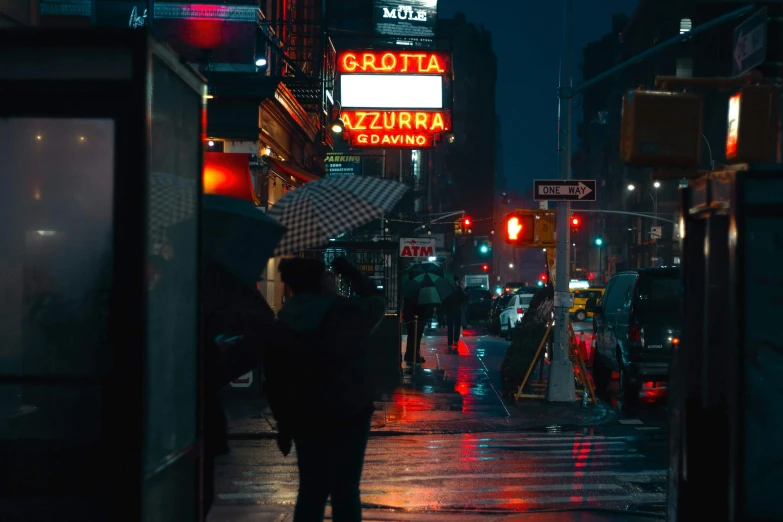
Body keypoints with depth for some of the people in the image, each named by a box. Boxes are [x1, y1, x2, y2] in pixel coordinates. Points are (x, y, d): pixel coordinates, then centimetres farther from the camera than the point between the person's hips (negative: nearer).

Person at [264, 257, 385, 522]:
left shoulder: (284, 322, 0)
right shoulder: (347, 311, -12)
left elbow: (275, 380, 3)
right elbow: (376, 302, 10)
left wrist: (284, 424, 11)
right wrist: (349, 272, 15)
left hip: (305, 419, 4)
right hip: (348, 415, -4)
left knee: (312, 490, 13)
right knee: (345, 490, 5)